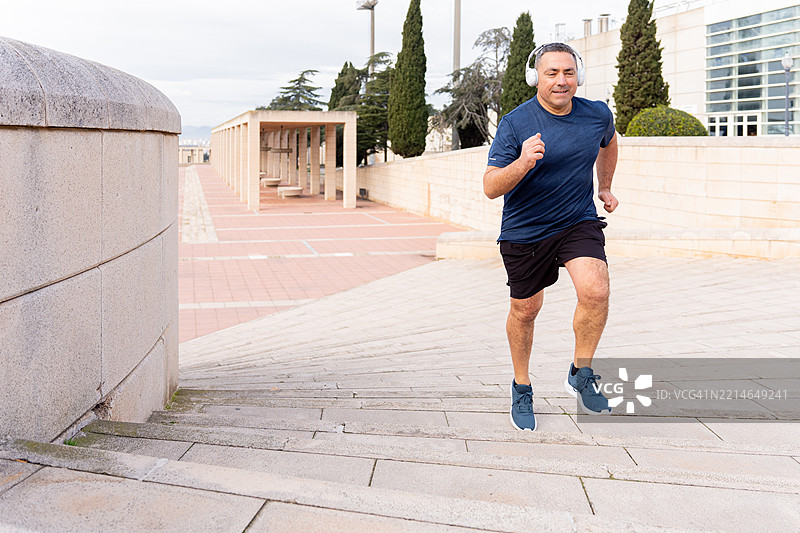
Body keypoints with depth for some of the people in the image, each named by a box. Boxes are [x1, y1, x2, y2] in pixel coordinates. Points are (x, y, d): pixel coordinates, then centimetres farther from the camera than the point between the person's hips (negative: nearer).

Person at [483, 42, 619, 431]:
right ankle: (521, 388, 34)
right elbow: (490, 187, -20)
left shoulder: (598, 114, -3)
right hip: (524, 231, -1)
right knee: (525, 310, 11)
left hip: (579, 221, 2)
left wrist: (605, 188, 23)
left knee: (595, 291, -23)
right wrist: (522, 163, -36)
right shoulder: (515, 124, -15)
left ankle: (581, 374, 1)